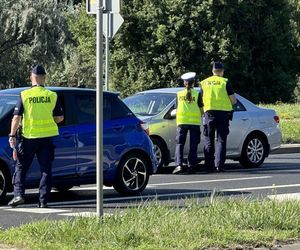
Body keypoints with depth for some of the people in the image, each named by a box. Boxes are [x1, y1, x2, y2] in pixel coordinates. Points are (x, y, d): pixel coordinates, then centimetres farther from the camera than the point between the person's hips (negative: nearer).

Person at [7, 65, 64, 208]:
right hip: (47, 137, 1)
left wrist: (12, 135, -3)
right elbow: (60, 118, 4)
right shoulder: (52, 96, 1)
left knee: (20, 167, 10)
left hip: (29, 137, -1)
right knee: (46, 169, 6)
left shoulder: (24, 95, -4)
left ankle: (18, 194, -2)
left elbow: (16, 117, -7)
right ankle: (43, 200, 3)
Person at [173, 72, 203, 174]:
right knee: (193, 145, 6)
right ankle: (191, 165, 1)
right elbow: (201, 109, 2)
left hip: (182, 122, 1)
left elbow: (178, 108, 11)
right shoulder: (197, 94, 0)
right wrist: (200, 116, 21)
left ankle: (179, 165, -13)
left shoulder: (179, 94, 5)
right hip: (195, 121, -1)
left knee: (179, 144, 3)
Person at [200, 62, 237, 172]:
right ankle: (219, 165, -9)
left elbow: (201, 100, 10)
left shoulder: (204, 83, 8)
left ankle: (209, 165, 9)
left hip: (209, 112, 2)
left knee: (209, 141, 10)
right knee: (221, 140, 1)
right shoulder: (225, 82, -2)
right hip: (223, 113, -2)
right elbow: (233, 100, -1)